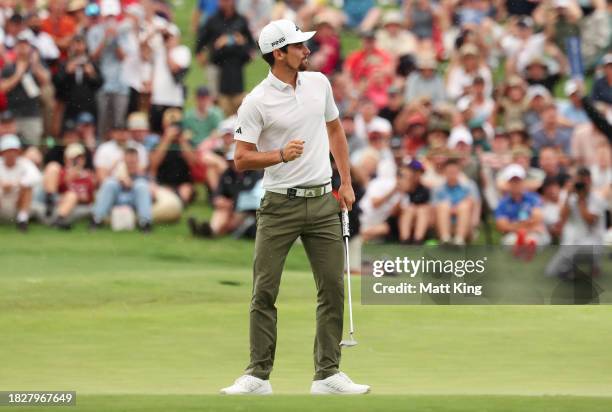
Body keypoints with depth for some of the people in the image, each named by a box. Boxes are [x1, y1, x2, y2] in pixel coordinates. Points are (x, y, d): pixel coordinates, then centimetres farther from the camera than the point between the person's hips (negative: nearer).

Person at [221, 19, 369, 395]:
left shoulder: (319, 83, 5)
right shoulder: (256, 102, -10)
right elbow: (241, 159, -9)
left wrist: (346, 181, 15)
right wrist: (280, 155, -25)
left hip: (322, 201, 4)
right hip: (279, 205, -4)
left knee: (333, 289, 1)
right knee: (265, 292, -4)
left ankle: (328, 374, 7)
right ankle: (258, 375, 3)